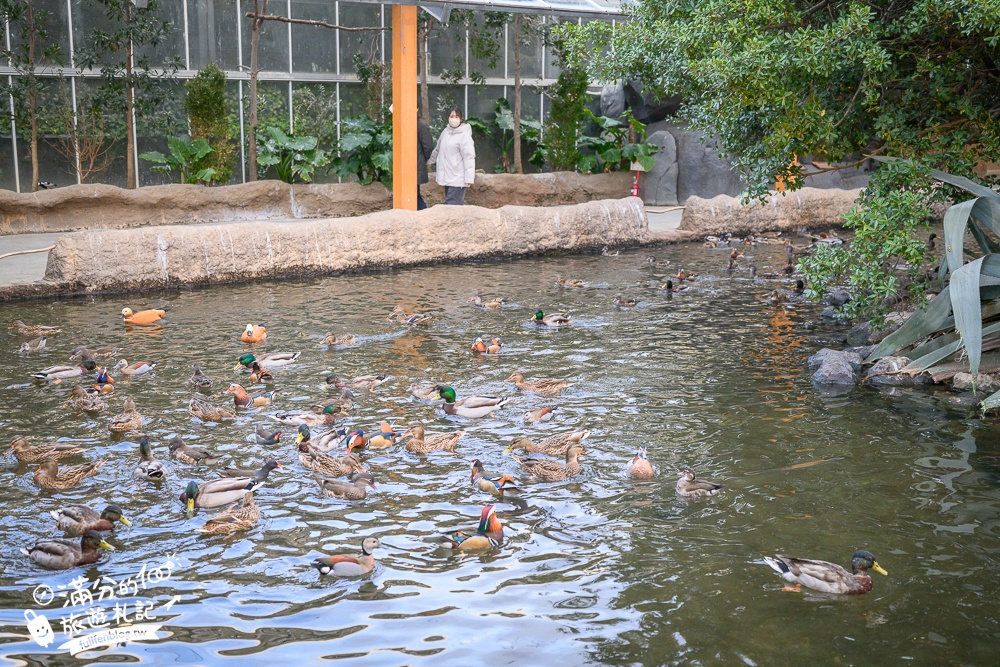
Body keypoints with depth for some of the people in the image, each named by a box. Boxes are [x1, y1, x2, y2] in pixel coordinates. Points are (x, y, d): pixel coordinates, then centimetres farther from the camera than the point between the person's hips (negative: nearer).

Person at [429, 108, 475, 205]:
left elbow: (469, 158, -15)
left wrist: (469, 179, -18)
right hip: (447, 178, 8)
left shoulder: (464, 136, -12)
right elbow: (438, 149, 27)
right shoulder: (446, 132, 11)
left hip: (457, 179, -8)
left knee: (452, 205, -13)